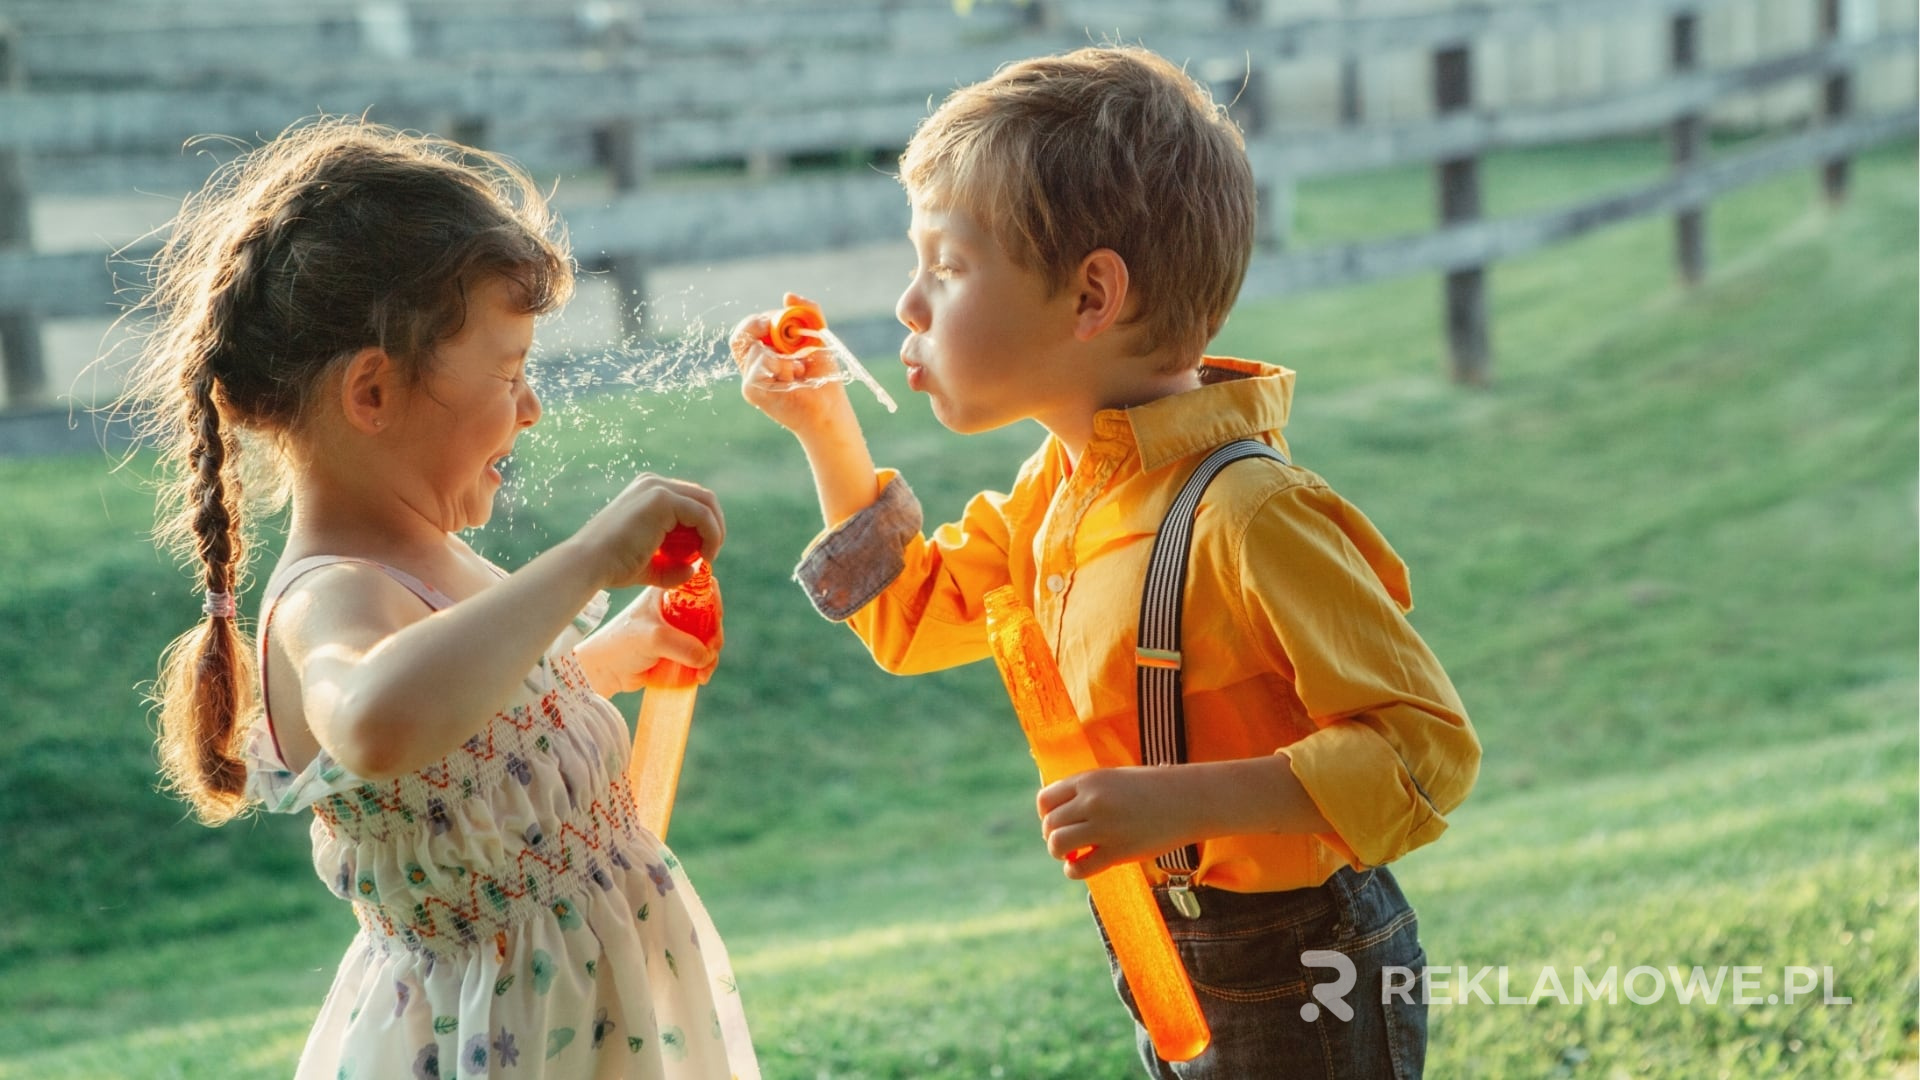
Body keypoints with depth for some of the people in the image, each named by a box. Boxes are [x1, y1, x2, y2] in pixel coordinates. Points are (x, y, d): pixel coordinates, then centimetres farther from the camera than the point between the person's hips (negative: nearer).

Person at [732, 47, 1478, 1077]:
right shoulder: (1062, 486, 1)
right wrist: (825, 429, 5)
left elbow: (1427, 746, -27)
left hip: (1302, 992, -8)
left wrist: (1185, 800, -36)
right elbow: (915, 612, 16)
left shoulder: (1248, 514, -28)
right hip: (1169, 965, 8)